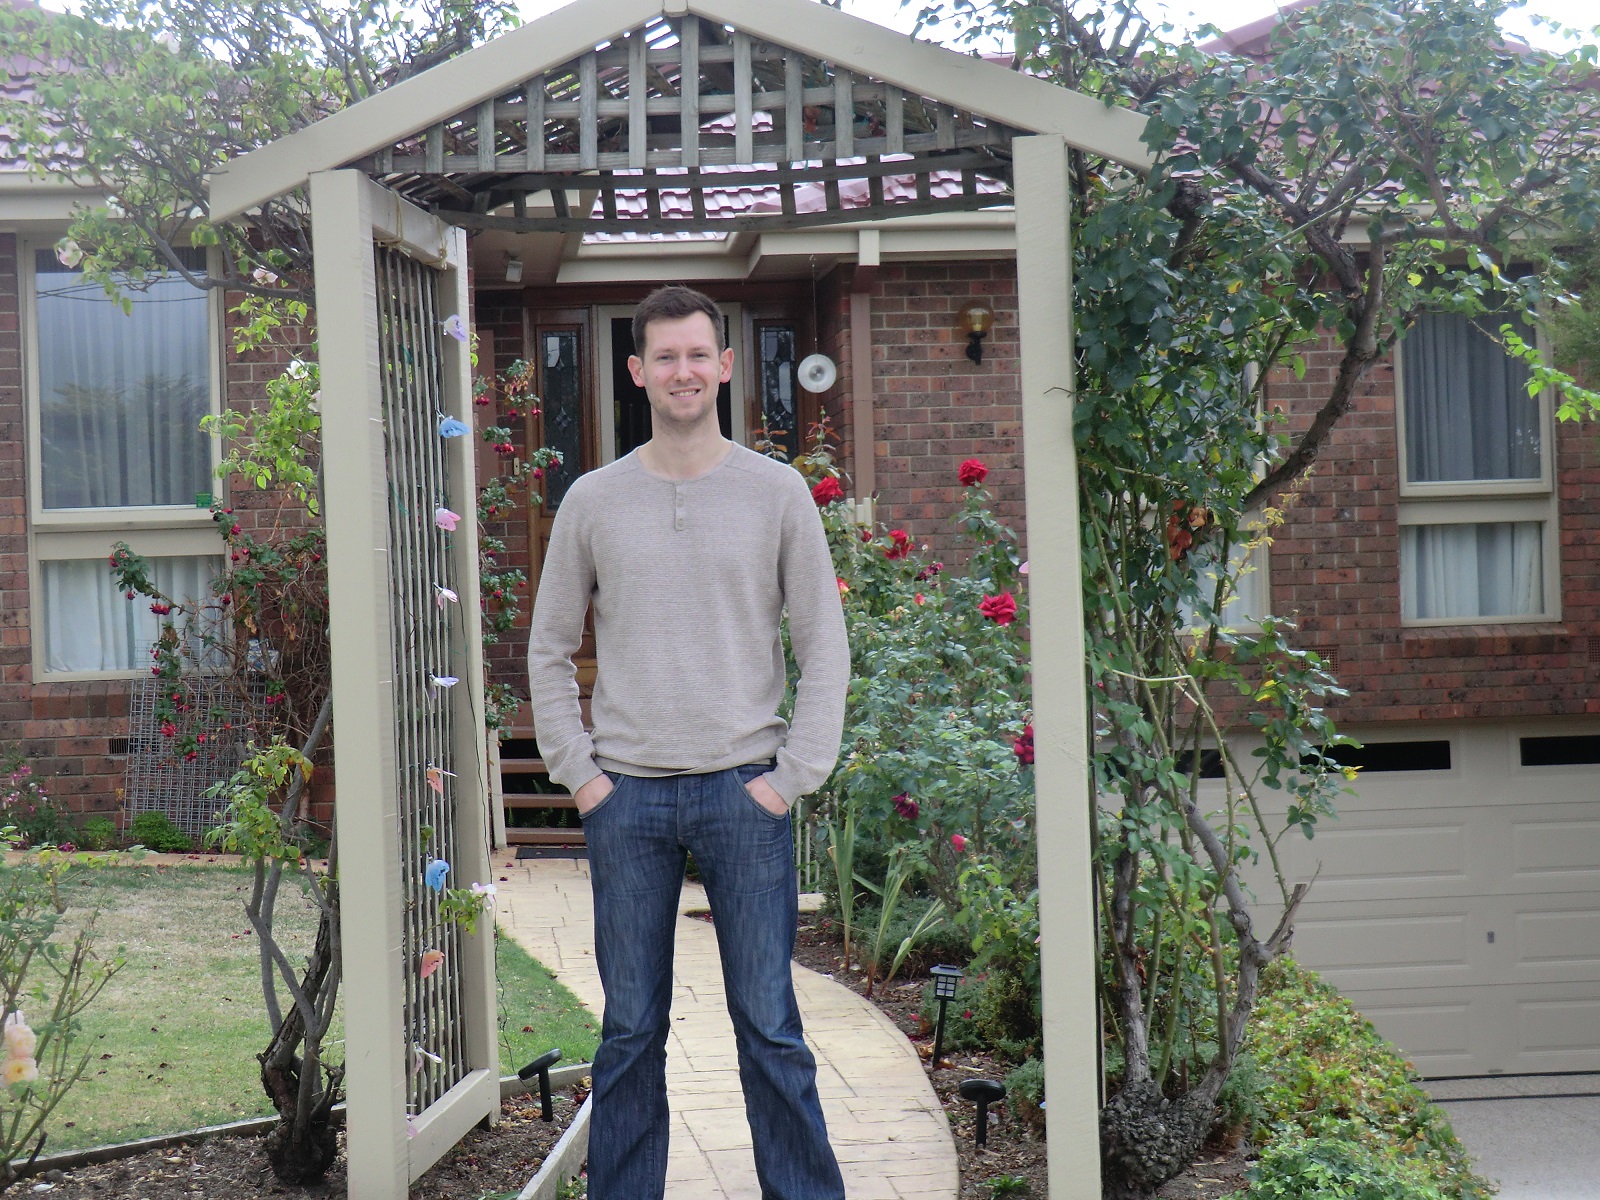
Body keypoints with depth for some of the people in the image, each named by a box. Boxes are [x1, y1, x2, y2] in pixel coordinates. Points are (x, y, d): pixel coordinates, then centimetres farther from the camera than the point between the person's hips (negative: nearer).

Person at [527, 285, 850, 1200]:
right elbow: (550, 651, 12)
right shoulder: (593, 501, 8)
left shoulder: (778, 492, 4)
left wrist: (795, 775, -4)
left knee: (770, 1028, 1)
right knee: (631, 1031, 8)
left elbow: (825, 648, 4)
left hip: (744, 791, -1)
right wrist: (578, 773, 2)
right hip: (627, 797, 1)